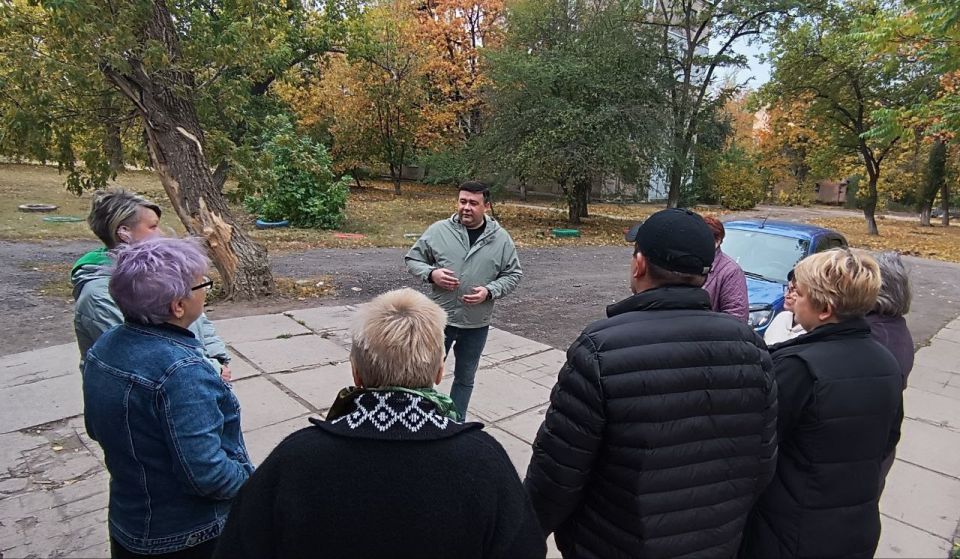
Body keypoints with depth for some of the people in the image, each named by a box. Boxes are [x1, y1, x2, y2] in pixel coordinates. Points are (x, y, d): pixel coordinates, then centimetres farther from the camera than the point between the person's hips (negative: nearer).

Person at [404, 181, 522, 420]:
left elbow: (513, 275, 3)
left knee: (465, 379, 17)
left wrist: (489, 291, -14)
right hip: (439, 319, -1)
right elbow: (412, 259, 3)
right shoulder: (438, 230, -6)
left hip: (476, 324, 1)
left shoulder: (501, 238, -4)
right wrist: (431, 273, -17)